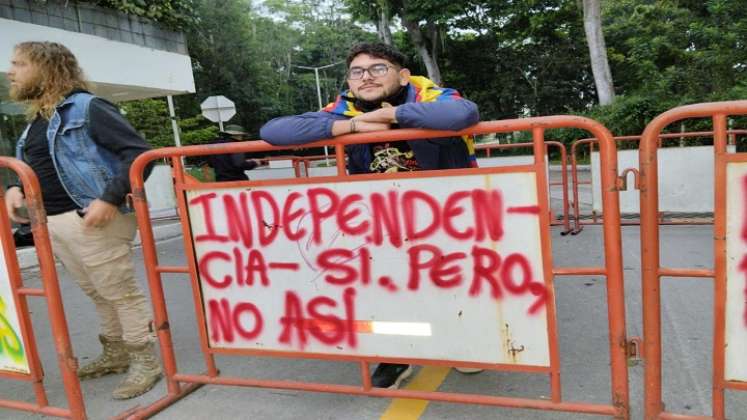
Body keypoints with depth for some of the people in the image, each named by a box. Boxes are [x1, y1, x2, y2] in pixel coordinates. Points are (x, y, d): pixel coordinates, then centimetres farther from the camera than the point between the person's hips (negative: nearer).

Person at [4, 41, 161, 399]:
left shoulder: (87, 108, -9)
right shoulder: (35, 120, 18)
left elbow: (138, 152, -16)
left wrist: (109, 199, -23)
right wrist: (16, 188, 8)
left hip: (90, 220, -9)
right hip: (51, 224, 9)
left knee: (121, 293, 0)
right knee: (98, 294, 18)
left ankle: (145, 361, 13)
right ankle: (116, 354, 33)